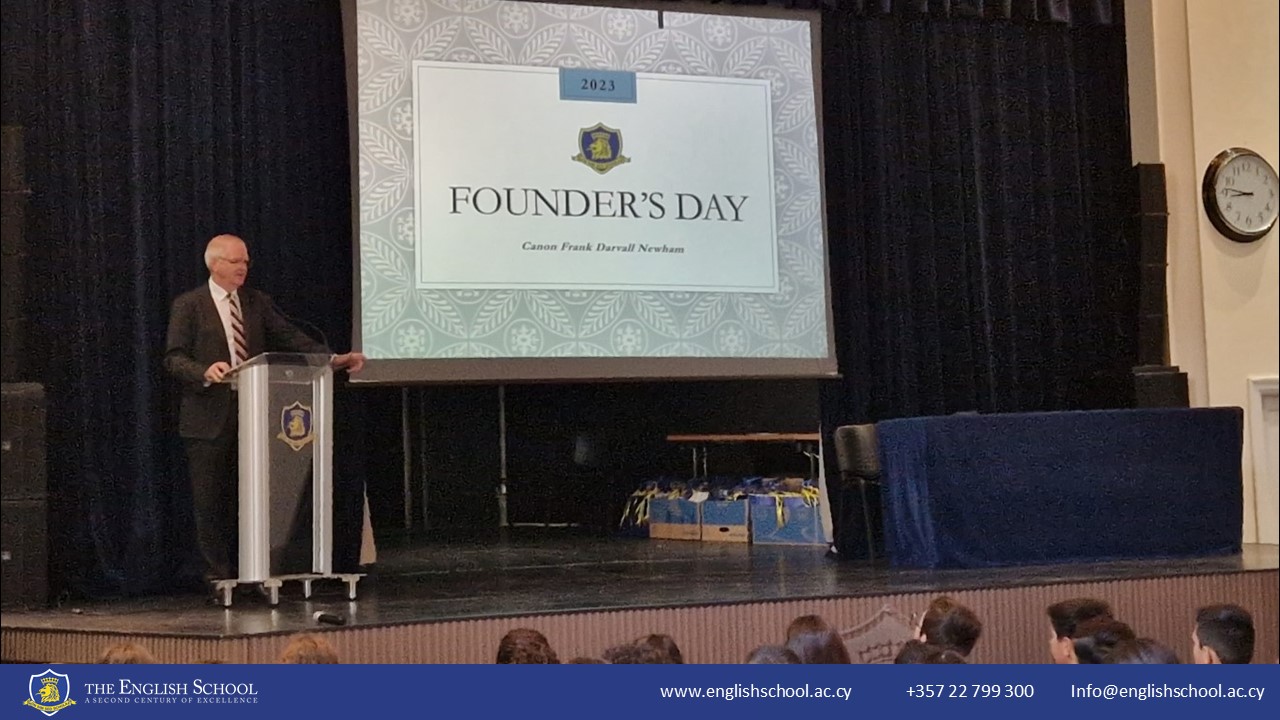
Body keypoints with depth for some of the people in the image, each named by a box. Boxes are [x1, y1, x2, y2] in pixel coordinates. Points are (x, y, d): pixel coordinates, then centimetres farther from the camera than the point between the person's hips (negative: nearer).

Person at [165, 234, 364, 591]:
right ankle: (218, 573, 8)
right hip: (209, 420, -3)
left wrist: (333, 358, -5)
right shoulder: (188, 305, 0)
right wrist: (205, 372, -24)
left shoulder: (258, 302, 13)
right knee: (211, 501, 0)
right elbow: (174, 357, -5)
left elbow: (291, 337, 8)